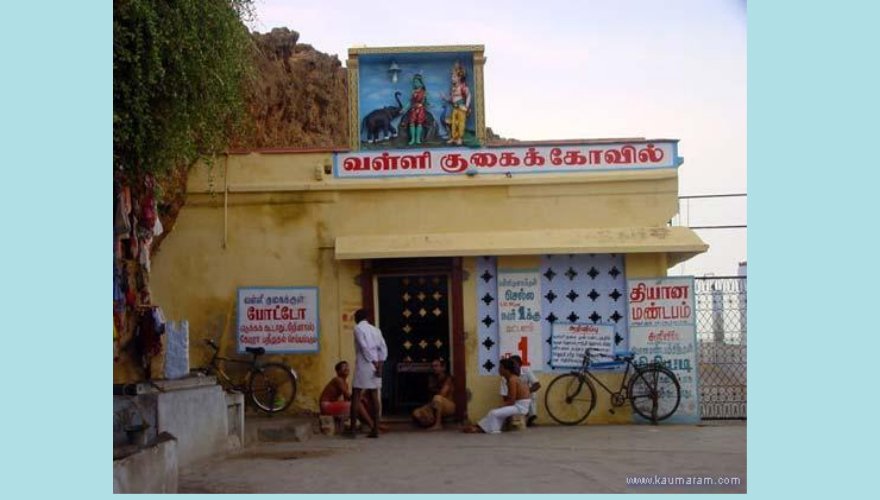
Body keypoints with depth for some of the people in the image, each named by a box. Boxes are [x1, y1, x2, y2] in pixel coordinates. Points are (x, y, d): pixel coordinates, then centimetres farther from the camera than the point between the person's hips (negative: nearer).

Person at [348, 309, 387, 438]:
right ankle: (375, 429, 4)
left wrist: (375, 364, -12)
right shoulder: (375, 330, 15)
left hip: (363, 365, -6)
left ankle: (352, 429, -4)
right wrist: (379, 364, 0)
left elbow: (365, 347, -13)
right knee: (374, 397, 7)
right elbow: (383, 349, 6)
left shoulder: (358, 328, -3)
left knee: (356, 397, -2)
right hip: (375, 366, 6)